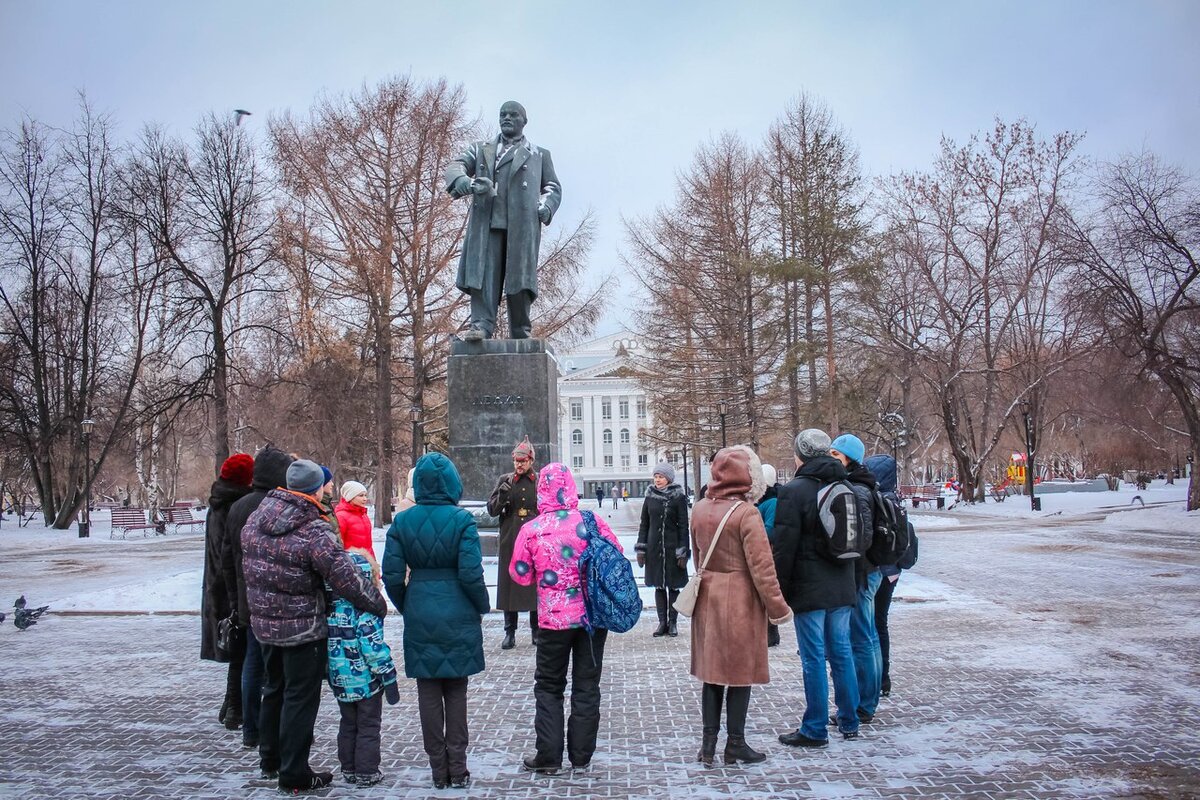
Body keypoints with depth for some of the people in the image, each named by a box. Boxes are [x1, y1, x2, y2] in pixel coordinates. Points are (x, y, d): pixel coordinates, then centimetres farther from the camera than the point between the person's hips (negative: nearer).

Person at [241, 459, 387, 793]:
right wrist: (378, 605, -11)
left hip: (264, 623, 8)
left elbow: (249, 561, 13)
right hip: (303, 628, -7)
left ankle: (270, 760, 38)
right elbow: (346, 578, -23)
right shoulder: (314, 530, -23)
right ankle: (293, 774, 14)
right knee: (300, 699, 5)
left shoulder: (256, 517, 0)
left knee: (275, 689, 24)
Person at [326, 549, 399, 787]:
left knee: (347, 724, 20)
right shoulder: (365, 609, -20)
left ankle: (348, 769, 28)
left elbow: (329, 640, 9)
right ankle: (366, 772, 14)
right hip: (366, 680, -6)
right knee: (368, 727, 8)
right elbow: (373, 646, -22)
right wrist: (389, 678, -14)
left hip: (340, 680, 6)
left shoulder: (331, 605, 1)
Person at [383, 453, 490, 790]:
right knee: (455, 691, 11)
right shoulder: (462, 519, -11)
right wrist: (482, 607, 2)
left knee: (428, 692, 11)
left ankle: (438, 770, 18)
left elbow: (392, 575, -3)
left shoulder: (402, 521, -3)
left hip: (419, 616, 2)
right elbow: (471, 574, -14)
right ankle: (457, 770, 14)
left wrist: (404, 606, 14)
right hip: (457, 616, -1)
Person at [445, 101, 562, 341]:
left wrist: (546, 207, -2)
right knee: (484, 272, -12)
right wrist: (461, 179, -15)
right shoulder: (480, 149, 25)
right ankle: (481, 324, -18)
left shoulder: (539, 155, 25)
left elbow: (553, 187, 21)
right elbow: (457, 165, 10)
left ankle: (521, 334, -2)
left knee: (519, 276, -6)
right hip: (486, 222, 1)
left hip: (522, 224, -1)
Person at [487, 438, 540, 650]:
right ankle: (510, 632, 12)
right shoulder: (504, 480, 7)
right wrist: (502, 495, -13)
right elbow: (492, 510, 6)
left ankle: (536, 630, 16)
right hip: (510, 542, 1)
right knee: (509, 585, 3)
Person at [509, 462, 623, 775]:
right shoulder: (591, 521, -8)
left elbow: (520, 575, 0)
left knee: (549, 687, 14)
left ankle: (549, 757, 14)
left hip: (554, 620, -1)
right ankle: (581, 755, 19)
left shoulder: (531, 530, -10)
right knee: (587, 685, 12)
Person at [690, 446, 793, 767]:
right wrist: (778, 608, -7)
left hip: (707, 598, 6)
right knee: (740, 672, 7)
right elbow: (761, 567, -15)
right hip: (740, 601, -6)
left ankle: (708, 743, 17)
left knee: (711, 670, 13)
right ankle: (735, 745, 15)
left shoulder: (699, 509, 4)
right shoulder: (746, 513, -16)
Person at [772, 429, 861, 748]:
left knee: (814, 658, -1)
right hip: (842, 587, 6)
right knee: (842, 652, 14)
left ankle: (815, 730, 6)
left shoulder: (793, 491, -12)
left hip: (809, 589, -6)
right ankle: (849, 722, 24)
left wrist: (780, 591, -7)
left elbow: (785, 548, -14)